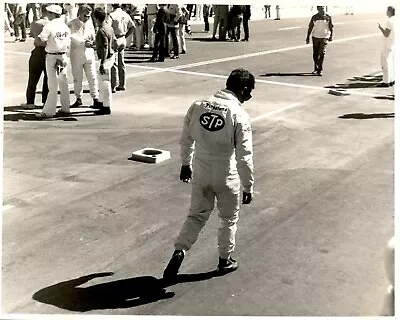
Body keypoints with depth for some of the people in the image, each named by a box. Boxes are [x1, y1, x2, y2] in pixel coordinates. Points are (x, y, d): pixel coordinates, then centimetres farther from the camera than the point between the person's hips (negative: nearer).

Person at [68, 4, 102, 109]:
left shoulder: (90, 23, 9)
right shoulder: (72, 24, -6)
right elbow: (72, 38, -16)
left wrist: (92, 42, -5)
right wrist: (84, 42, -22)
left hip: (89, 52, 3)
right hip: (76, 53, -3)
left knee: (92, 77, 0)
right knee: (77, 78, 7)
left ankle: (95, 99, 5)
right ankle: (78, 99, 20)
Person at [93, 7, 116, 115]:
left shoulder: (101, 31, -22)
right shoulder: (109, 27, 6)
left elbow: (105, 49, -26)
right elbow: (114, 41, 15)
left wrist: (102, 64, -26)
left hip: (106, 58, -10)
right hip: (111, 55, 10)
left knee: (105, 83, -2)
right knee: (102, 82, 21)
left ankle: (107, 107, 4)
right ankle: (102, 102, 33)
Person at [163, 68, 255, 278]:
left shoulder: (198, 106, -3)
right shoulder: (239, 115, -18)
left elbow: (186, 139, 7)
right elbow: (244, 156, -16)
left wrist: (186, 163, 21)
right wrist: (248, 186, -8)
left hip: (200, 174, 4)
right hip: (226, 177, -4)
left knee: (197, 215, 20)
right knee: (229, 218, 18)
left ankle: (179, 251, 5)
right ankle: (225, 261, 31)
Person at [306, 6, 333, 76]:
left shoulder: (328, 17, 1)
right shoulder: (314, 17, 2)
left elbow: (331, 27, 9)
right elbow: (310, 28, 7)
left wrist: (331, 36, 0)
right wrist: (308, 37, 4)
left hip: (324, 38, -1)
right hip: (315, 37, 2)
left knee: (322, 53, -12)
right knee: (315, 54, 6)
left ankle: (320, 70, -8)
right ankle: (316, 68, 25)